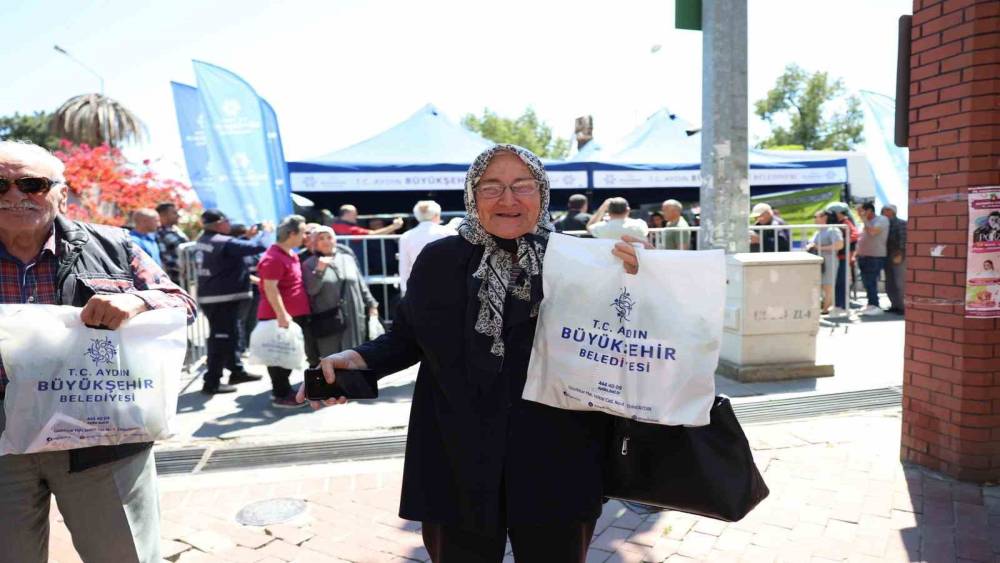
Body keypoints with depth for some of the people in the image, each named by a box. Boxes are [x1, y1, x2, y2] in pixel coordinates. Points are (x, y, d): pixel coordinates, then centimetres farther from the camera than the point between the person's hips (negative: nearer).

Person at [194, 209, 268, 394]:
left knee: (231, 335, 21)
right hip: (223, 298, -10)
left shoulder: (203, 241, 9)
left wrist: (246, 236, 11)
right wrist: (264, 231, -4)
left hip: (210, 297, 10)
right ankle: (212, 382, 0)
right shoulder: (224, 243, -19)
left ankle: (237, 371, 33)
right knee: (221, 339, -4)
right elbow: (258, 246, -22)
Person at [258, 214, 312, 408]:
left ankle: (283, 390, 27)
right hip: (280, 317, -10)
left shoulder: (291, 255, 13)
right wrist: (281, 314, -26)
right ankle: (280, 395, 8)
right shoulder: (273, 258, -18)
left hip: (296, 315, 10)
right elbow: (270, 288, -23)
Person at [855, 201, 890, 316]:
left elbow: (872, 231, -25)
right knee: (866, 282, 10)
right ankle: (871, 304, 17)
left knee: (871, 282, -11)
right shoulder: (867, 222, 18)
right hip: (863, 257, 8)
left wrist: (863, 218, -22)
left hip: (875, 257, -8)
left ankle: (875, 306, -7)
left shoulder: (882, 220, -7)